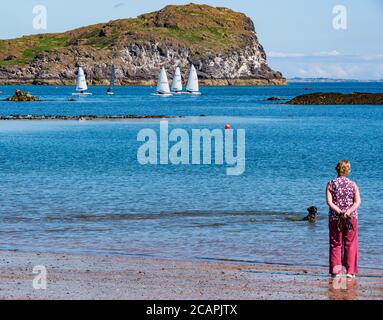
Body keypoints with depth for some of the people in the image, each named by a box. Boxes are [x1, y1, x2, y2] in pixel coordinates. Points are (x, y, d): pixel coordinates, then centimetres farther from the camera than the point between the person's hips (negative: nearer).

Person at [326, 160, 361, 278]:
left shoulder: (331, 184, -1)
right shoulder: (353, 184, 1)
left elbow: (329, 201, -11)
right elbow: (358, 202, -11)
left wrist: (340, 212, -16)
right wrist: (348, 212, -19)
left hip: (335, 217, 0)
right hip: (351, 218, 0)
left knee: (335, 244, 9)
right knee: (350, 244, 8)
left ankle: (336, 270, 4)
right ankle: (350, 271, 6)